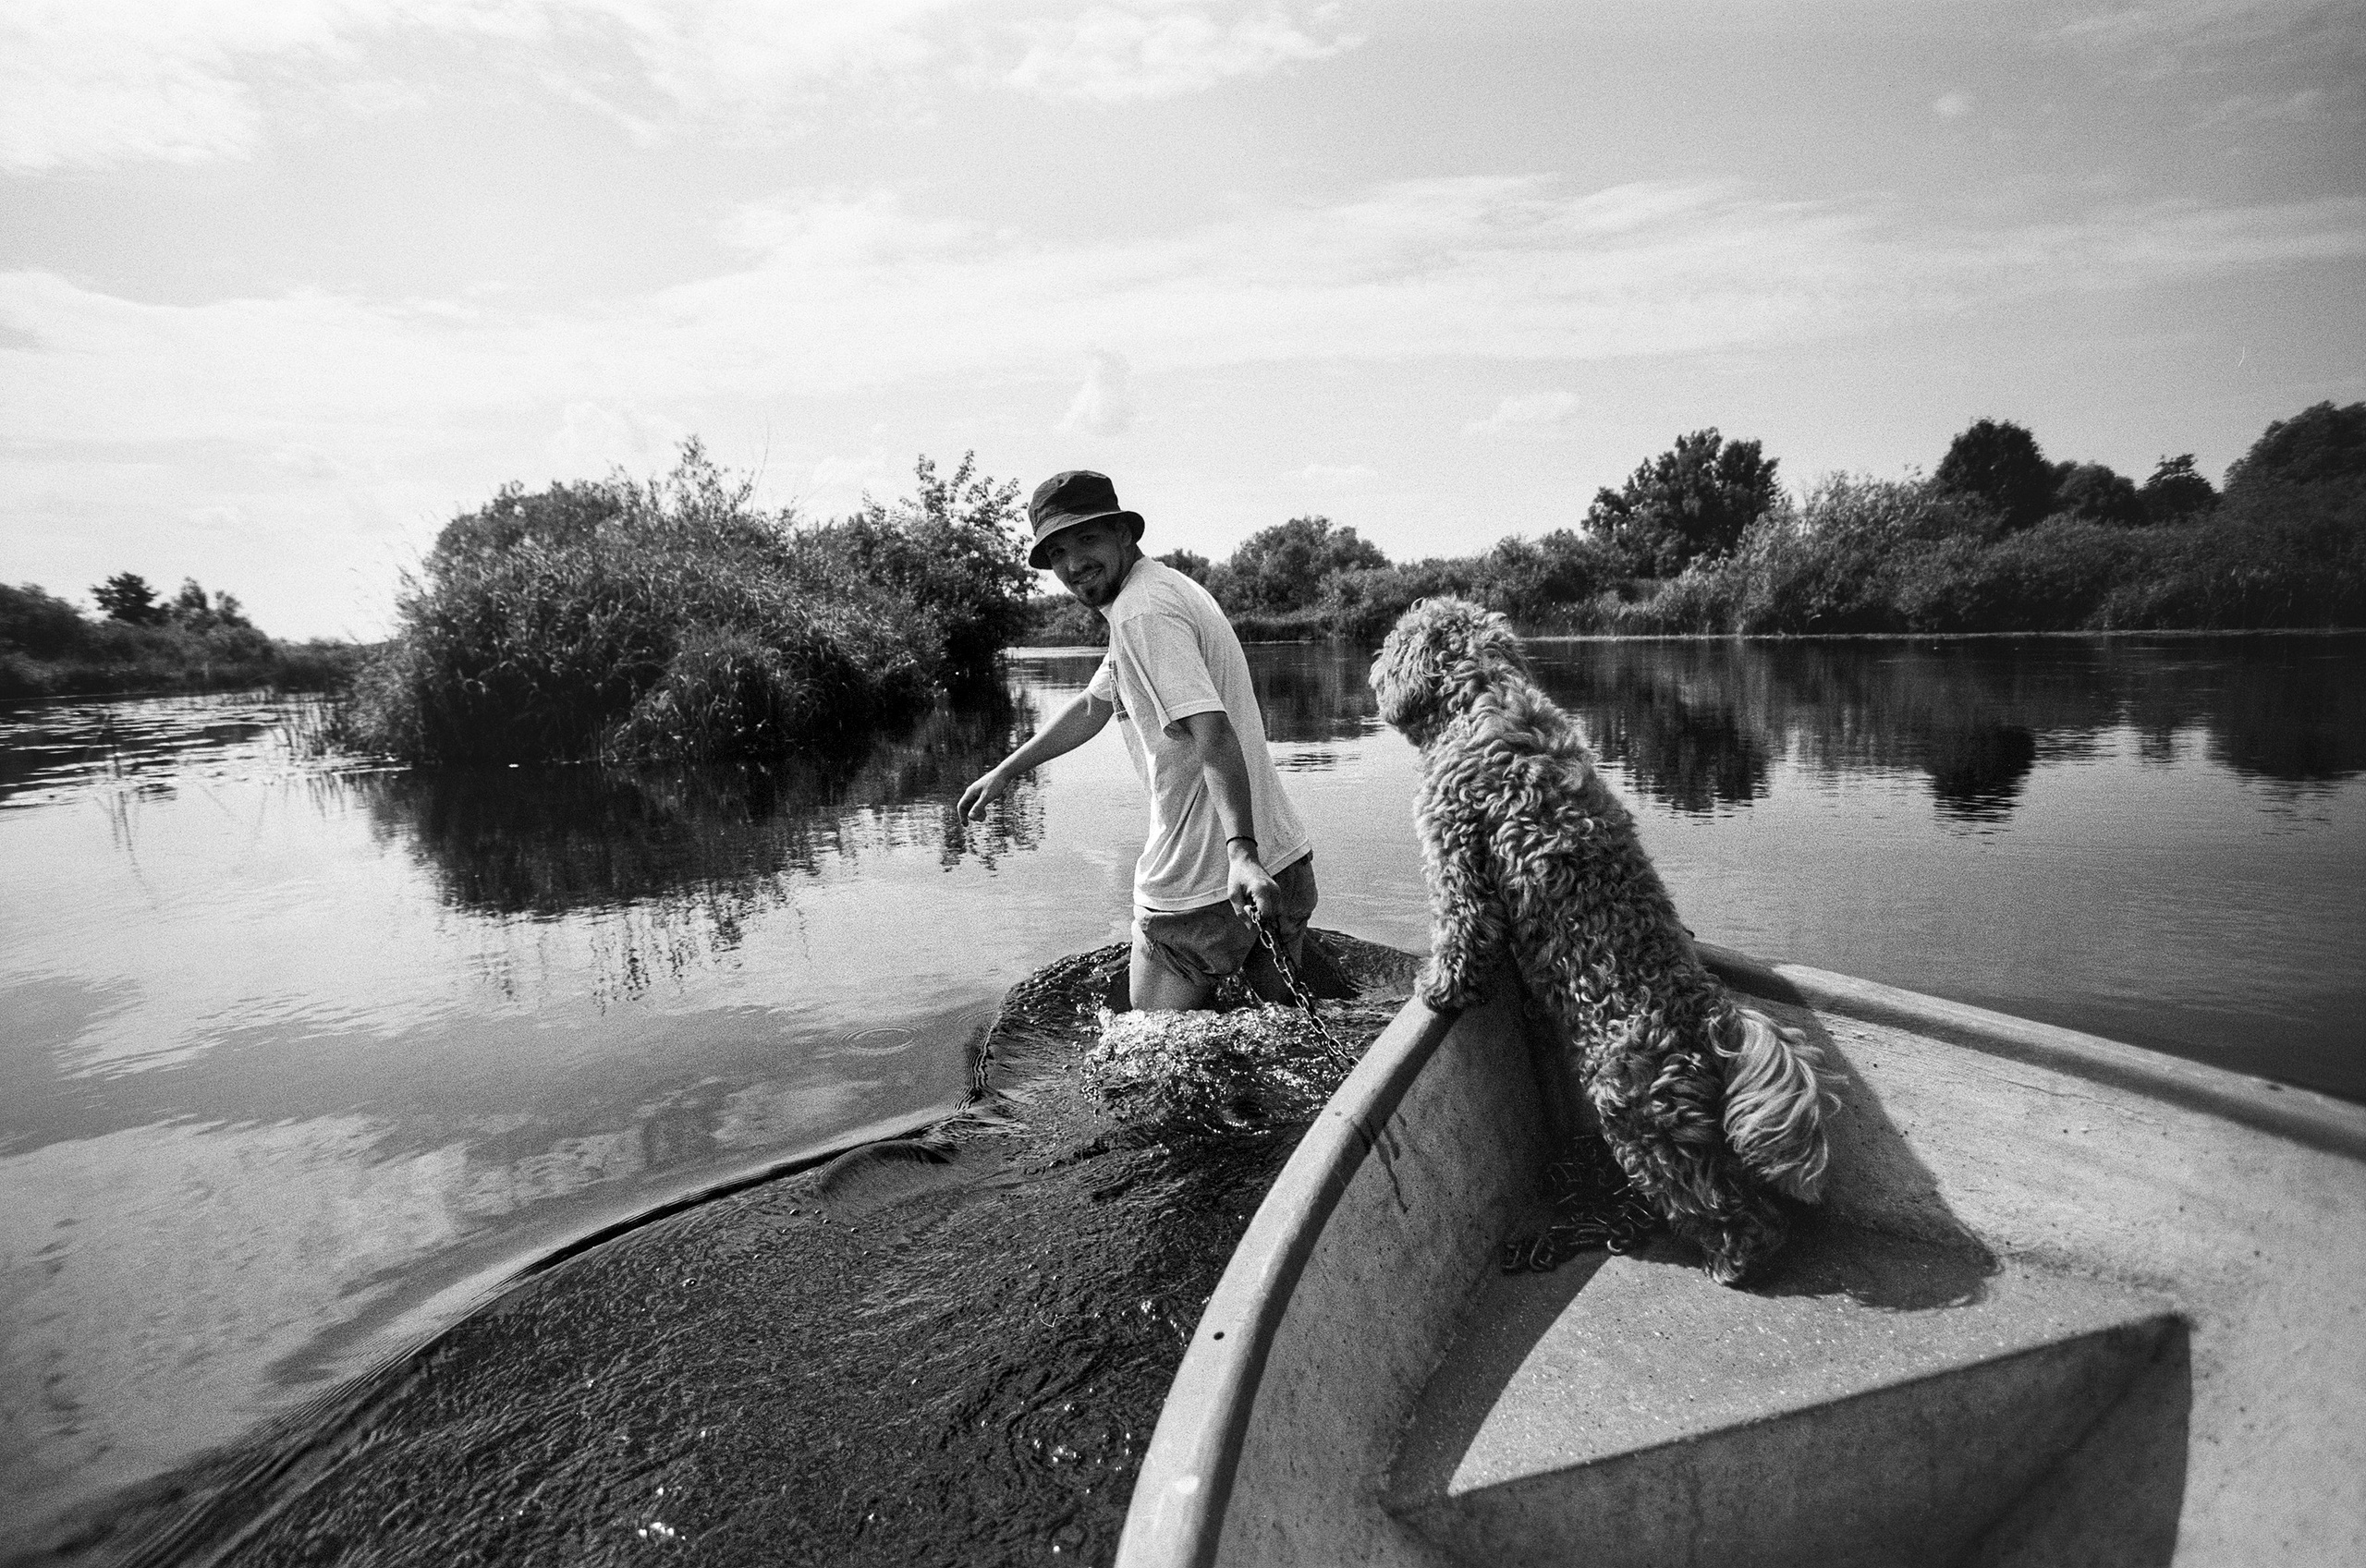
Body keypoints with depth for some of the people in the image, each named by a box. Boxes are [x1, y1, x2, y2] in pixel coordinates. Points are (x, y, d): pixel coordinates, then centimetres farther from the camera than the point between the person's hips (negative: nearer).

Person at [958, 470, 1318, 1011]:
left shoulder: (1143, 612, -16)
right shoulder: (1166, 588, 16)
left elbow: (1213, 731, -29)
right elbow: (1094, 705, 26)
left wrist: (1241, 853, -41)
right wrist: (1005, 771, 30)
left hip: (1203, 886, -10)